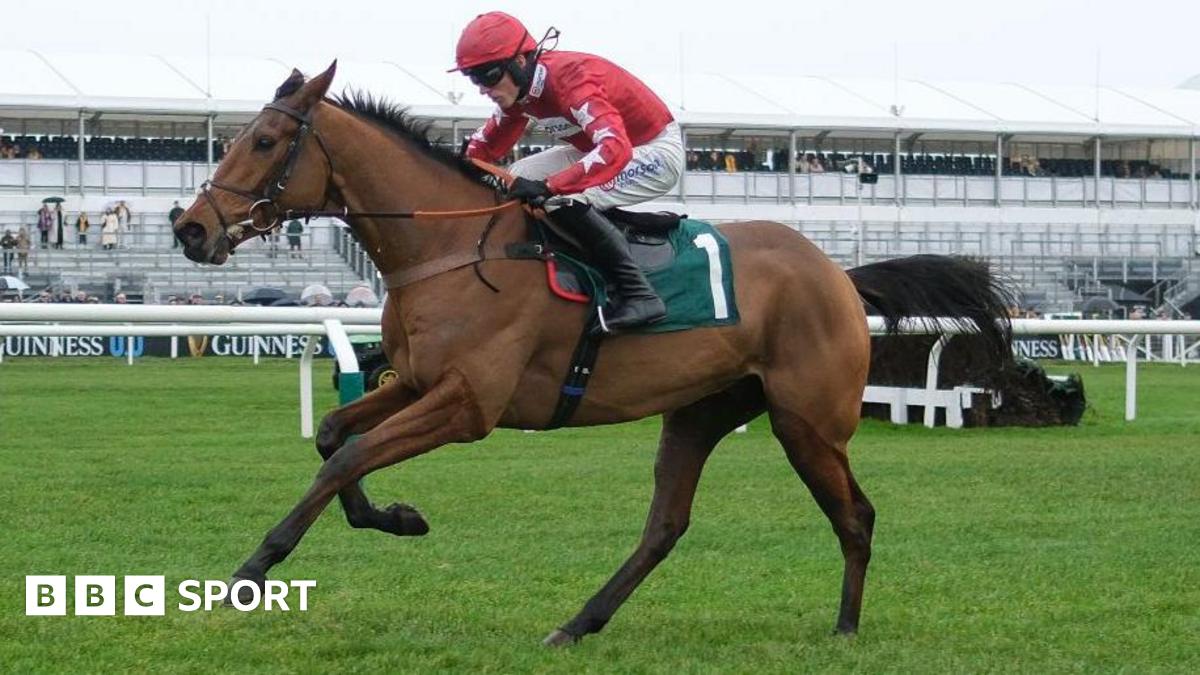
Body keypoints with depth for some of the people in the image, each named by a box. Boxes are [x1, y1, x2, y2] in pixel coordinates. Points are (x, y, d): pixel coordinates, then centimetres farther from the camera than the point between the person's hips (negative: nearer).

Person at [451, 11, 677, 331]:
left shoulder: (569, 78, -32)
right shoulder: (520, 89, -5)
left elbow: (615, 150, -44)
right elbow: (485, 146, 9)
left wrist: (548, 186, -48)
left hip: (658, 152, -10)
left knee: (565, 201, -28)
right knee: (519, 178, 4)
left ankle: (638, 294, -25)